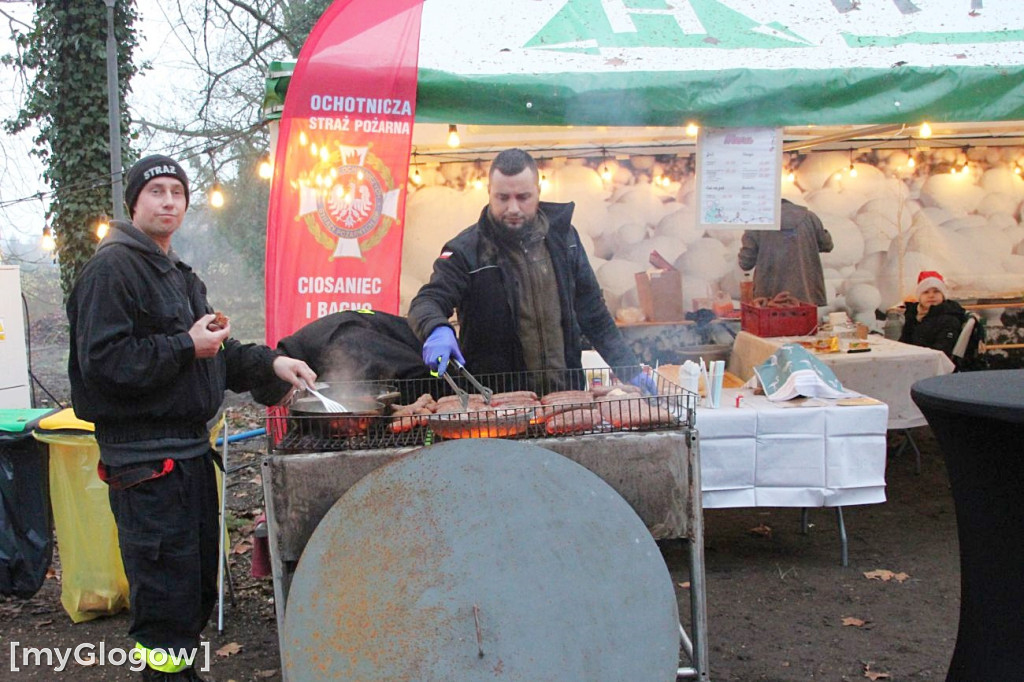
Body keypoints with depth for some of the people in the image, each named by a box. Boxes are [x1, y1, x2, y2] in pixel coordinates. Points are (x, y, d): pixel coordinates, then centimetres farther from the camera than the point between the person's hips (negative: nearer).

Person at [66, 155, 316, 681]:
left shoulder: (178, 275, 19)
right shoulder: (112, 268, -12)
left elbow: (215, 352, 22)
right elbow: (102, 361, -22)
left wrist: (269, 363, 7)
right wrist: (186, 347, -20)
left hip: (190, 450, 10)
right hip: (146, 459, -10)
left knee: (200, 584, 19)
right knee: (167, 595, -5)